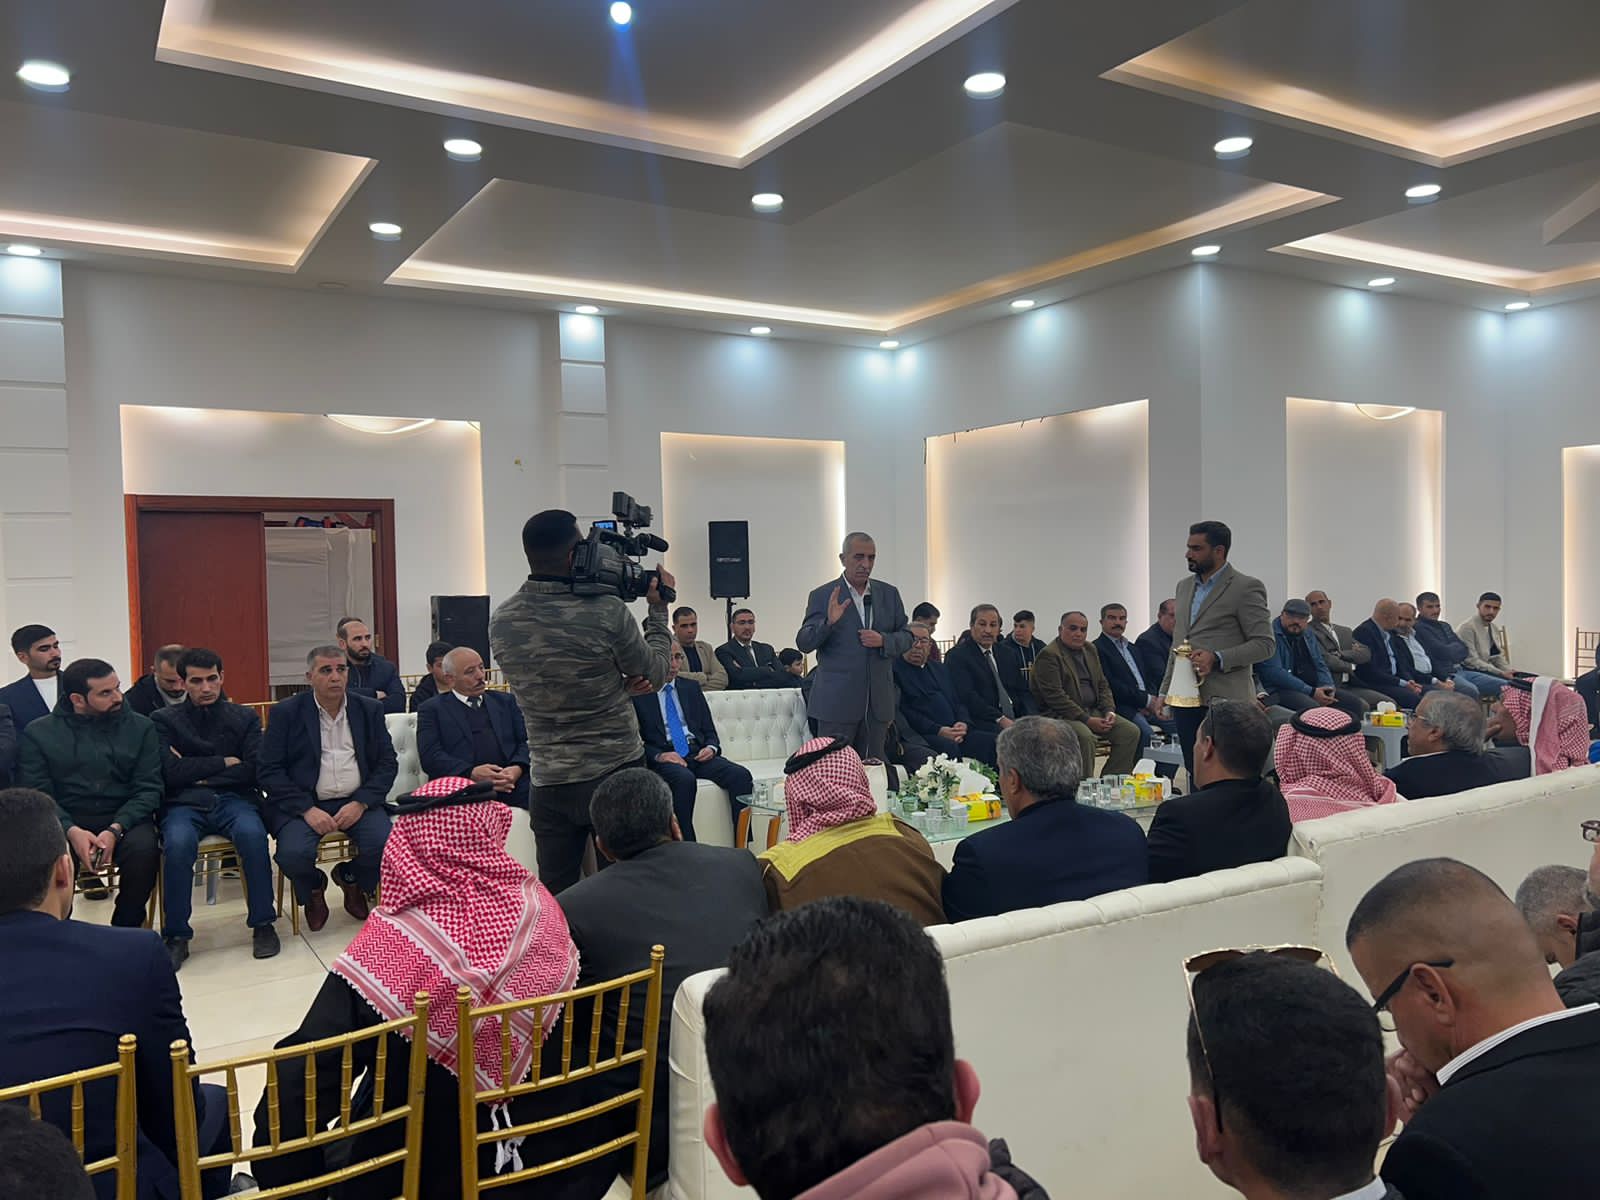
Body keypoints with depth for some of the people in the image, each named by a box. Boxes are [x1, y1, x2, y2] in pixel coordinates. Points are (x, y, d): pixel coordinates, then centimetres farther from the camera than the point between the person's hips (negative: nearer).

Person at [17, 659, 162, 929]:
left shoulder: (140, 728, 8)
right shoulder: (38, 734, 7)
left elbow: (149, 788, 1)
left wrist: (115, 830, -16)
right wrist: (71, 831, -20)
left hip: (125, 818, 0)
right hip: (64, 822, 0)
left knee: (144, 848, -32)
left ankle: (126, 932, -10)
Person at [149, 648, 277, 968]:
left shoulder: (245, 717, 14)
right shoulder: (164, 720, 11)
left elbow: (254, 771, 1)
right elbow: (170, 772, -4)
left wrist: (196, 771, -1)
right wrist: (224, 763, -1)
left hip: (233, 799, 1)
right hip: (184, 803, 0)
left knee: (252, 833, -33)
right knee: (178, 842, -34)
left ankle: (263, 923, -18)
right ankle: (176, 935, -19)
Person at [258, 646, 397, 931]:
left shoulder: (369, 709, 9)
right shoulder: (286, 712, 2)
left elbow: (387, 763, 6)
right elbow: (268, 770, -4)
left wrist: (360, 803, -11)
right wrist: (307, 810, -16)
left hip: (357, 802, 2)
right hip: (303, 803, -1)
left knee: (385, 844, -25)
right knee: (294, 854, -30)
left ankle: (352, 880, 12)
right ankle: (314, 890, 9)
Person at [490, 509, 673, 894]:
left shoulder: (501, 622, -3)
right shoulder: (606, 612, -17)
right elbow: (656, 675, -1)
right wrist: (658, 609, 10)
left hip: (549, 782, 4)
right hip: (616, 774, -3)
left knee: (554, 895, 11)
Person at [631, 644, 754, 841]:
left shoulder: (691, 688, 20)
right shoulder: (638, 694, 5)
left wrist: (711, 747, -2)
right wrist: (659, 755, -18)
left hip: (697, 754, 4)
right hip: (663, 758, -4)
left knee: (741, 774, -23)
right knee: (685, 779, -38)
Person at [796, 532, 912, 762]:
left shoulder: (889, 594, 10)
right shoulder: (822, 596, -1)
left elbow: (906, 637, 13)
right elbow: (803, 644, -4)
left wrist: (883, 640, -8)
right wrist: (829, 622, -22)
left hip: (878, 702, 4)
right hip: (837, 701, -3)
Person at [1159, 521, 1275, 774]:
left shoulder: (1246, 588, -5)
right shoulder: (1184, 586, 17)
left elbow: (1264, 644, -8)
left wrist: (1217, 659, -20)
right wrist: (1165, 691, 17)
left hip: (1224, 700, -6)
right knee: (1195, 773, 7)